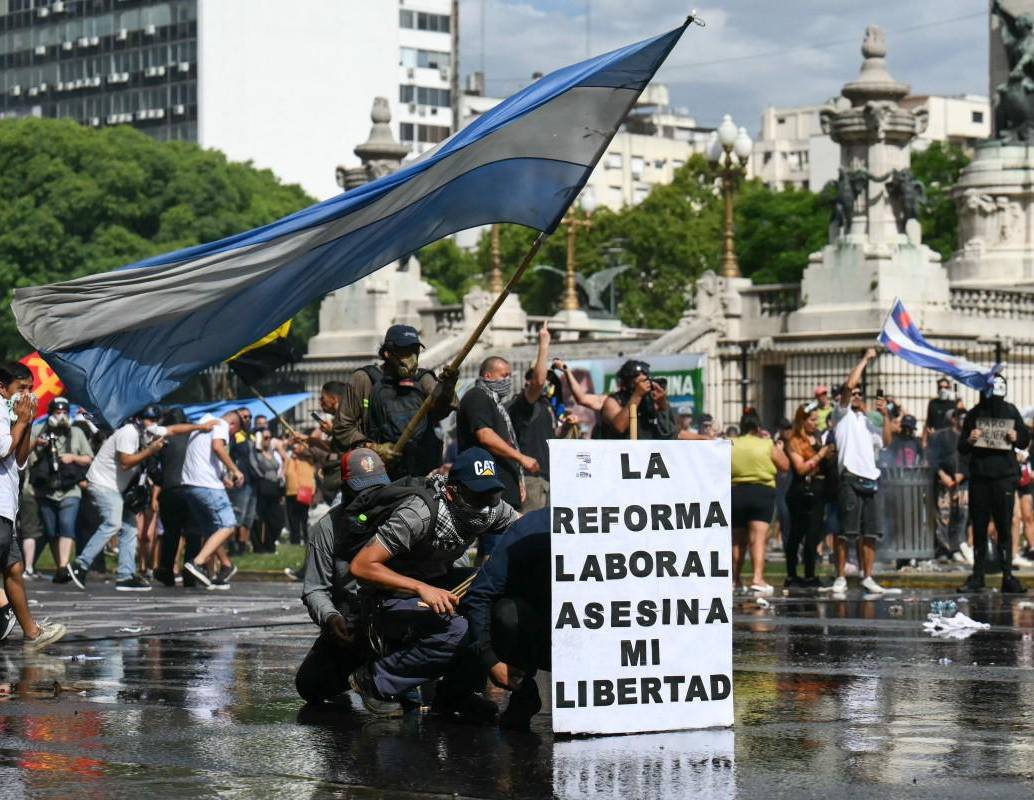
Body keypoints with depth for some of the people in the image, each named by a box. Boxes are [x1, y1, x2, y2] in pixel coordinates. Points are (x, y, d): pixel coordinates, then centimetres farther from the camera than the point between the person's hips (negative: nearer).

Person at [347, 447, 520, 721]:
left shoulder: (494, 508, -9)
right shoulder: (420, 514, -28)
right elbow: (361, 566, -30)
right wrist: (422, 589, -39)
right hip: (395, 596, -7)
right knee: (457, 631, -34)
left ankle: (455, 693, -2)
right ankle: (374, 680, -13)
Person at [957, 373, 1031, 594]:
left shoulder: (1011, 412, 4)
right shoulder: (974, 414, 4)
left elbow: (1026, 440, 12)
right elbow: (961, 448, 9)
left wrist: (1017, 438, -10)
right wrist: (969, 441, -13)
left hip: (1005, 477, -1)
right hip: (979, 478, 1)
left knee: (1005, 527, -1)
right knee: (979, 528, 5)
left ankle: (1008, 576, 1)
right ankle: (977, 577, 10)